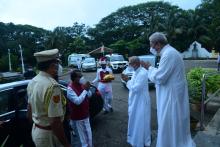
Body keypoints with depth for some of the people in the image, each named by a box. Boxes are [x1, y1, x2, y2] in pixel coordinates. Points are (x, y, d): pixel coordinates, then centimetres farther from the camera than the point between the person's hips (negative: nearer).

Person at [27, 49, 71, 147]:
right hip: (48, 134, -8)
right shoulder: (52, 86, -29)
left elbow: (29, 111, 10)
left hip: (35, 130, 8)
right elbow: (55, 122, -29)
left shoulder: (32, 82, -1)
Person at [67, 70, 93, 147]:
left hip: (85, 114, 8)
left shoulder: (81, 84, -2)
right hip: (77, 117, -8)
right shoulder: (70, 88, -24)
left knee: (87, 133, 25)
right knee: (81, 135, 9)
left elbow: (90, 95, 5)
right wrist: (85, 90, -29)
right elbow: (77, 101, -32)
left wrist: (87, 89, -16)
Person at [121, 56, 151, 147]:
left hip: (141, 101, -9)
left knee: (140, 122, 7)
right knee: (135, 120, 23)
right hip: (135, 100, 10)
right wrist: (128, 80, -5)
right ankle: (135, 139, 43)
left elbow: (136, 88, -28)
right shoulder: (136, 72, 5)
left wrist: (127, 81, -15)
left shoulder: (143, 73, -25)